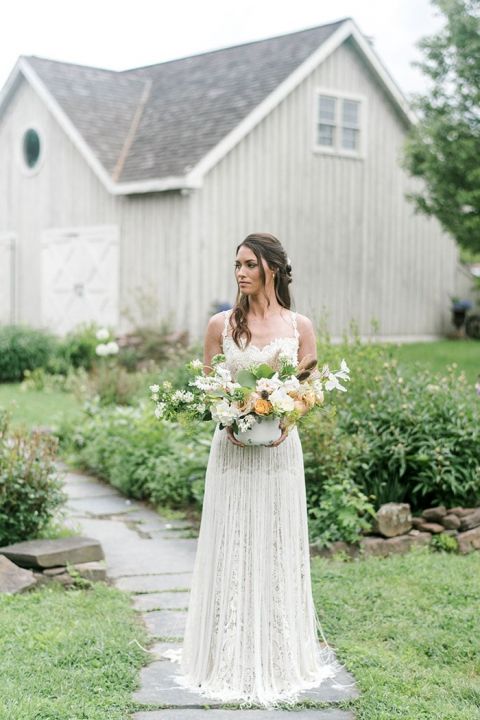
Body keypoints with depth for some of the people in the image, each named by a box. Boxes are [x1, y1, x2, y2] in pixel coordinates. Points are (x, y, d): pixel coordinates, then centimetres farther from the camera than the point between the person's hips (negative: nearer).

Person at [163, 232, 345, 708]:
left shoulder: (299, 326, 2)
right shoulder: (221, 324, 2)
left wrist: (286, 420, -14)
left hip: (280, 449, 0)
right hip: (232, 448, 0)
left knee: (278, 550, 6)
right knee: (231, 549, 4)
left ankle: (278, 657, 20)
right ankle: (231, 659, 17)